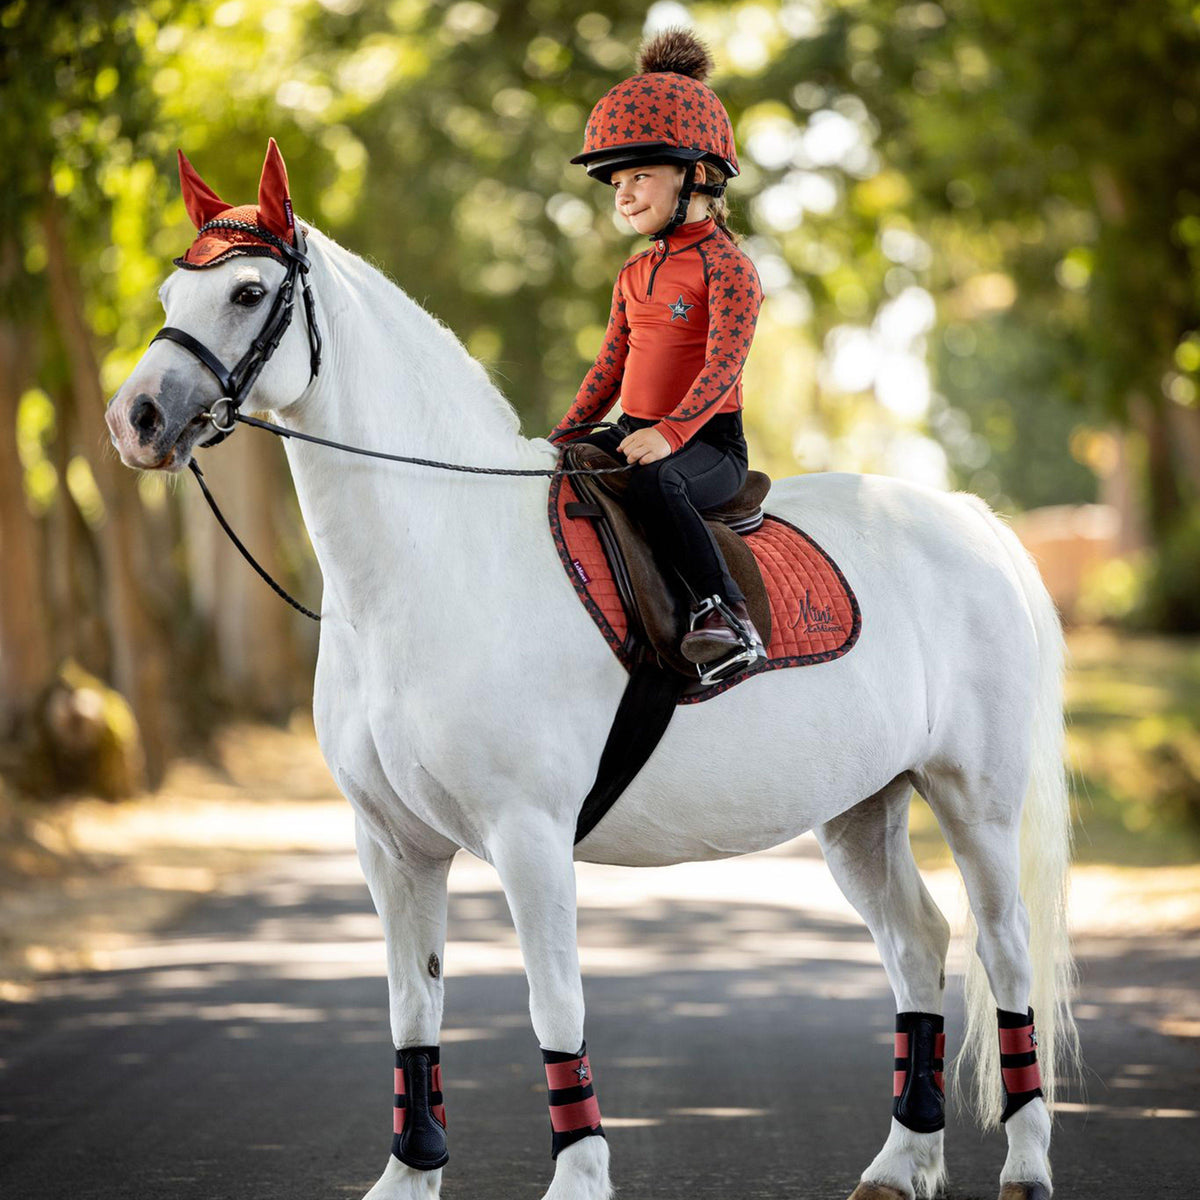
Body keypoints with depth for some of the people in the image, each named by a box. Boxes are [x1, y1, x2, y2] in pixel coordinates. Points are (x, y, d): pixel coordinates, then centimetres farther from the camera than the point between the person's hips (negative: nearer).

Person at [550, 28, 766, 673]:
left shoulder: (726, 267, -8)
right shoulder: (634, 275, 17)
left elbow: (723, 366, -20)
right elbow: (610, 366, 22)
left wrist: (670, 432, -33)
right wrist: (564, 436, 10)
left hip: (709, 442, -8)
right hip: (635, 432, 8)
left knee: (652, 481, -38)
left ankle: (726, 613, -40)